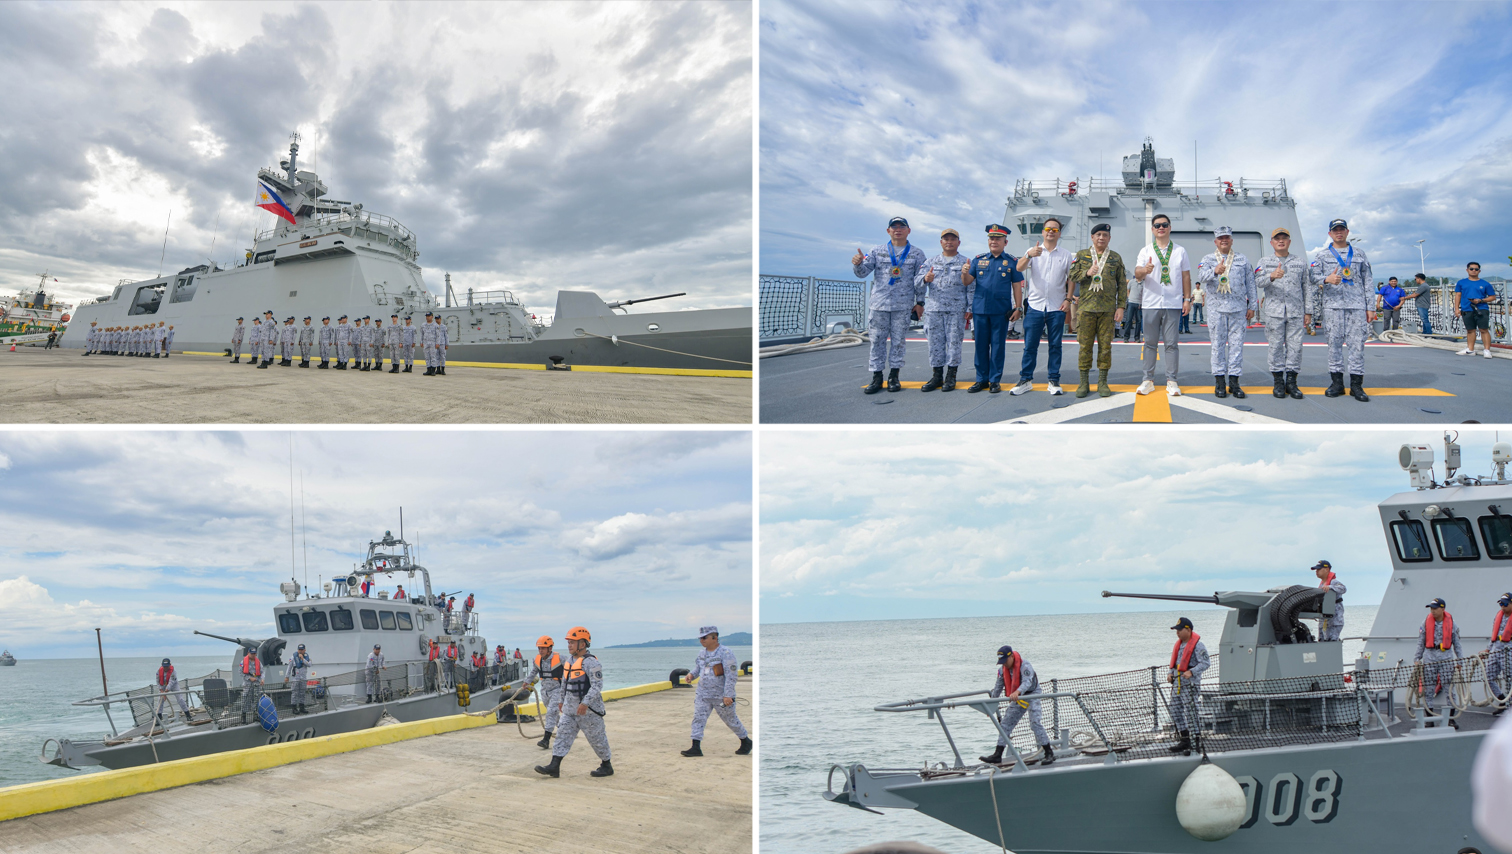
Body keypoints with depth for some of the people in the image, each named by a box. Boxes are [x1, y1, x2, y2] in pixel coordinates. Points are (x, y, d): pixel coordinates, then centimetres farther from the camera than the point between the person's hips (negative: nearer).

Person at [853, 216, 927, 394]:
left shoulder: (916, 254, 8)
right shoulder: (877, 252, 9)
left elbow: (920, 280, 8)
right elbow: (863, 272, 2)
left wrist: (919, 302, 1)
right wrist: (858, 264, -20)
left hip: (903, 305, -1)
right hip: (878, 304, 1)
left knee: (898, 341, 3)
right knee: (877, 340, 0)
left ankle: (893, 376, 11)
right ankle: (877, 377, 6)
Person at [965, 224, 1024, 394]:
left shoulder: (1011, 262, 5)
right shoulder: (978, 259, 10)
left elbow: (1017, 286, 5)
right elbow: (967, 282, 6)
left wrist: (1017, 308, -2)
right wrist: (965, 272, -16)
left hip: (1001, 310, -2)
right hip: (980, 309, 2)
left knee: (998, 346, 2)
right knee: (981, 345, 6)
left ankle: (995, 380, 9)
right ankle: (982, 379, 14)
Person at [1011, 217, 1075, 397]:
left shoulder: (1065, 255, 9)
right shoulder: (1033, 251, 5)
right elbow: (1019, 268, -12)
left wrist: (1068, 299, -1)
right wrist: (1029, 255, -31)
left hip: (1057, 308, 1)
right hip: (1035, 305, -1)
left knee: (1055, 345, 4)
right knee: (1030, 345, 0)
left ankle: (1054, 381, 10)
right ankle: (1026, 380, 6)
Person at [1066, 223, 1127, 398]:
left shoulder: (1116, 258, 10)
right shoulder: (1081, 255, 10)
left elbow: (1122, 284, 9)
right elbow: (1071, 276, 4)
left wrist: (1121, 307, 0)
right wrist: (1087, 273, -14)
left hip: (1108, 309, 0)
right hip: (1086, 308, 0)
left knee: (1105, 345, 1)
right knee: (1085, 345, 0)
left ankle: (1103, 382, 8)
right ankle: (1084, 382, 7)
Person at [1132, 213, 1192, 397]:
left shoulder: (1180, 251, 10)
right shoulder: (1146, 251, 8)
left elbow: (1186, 276, 11)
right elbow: (1137, 273, -5)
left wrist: (1187, 299, 4)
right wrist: (1144, 270, -29)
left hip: (1173, 304, 0)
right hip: (1151, 304, 0)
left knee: (1171, 343, 0)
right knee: (1150, 342, 3)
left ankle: (1171, 380, 3)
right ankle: (1148, 379, 7)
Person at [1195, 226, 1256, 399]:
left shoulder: (1242, 259, 13)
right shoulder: (1208, 259, 8)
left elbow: (1250, 283, 13)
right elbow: (1201, 277, -12)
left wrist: (1251, 306, 8)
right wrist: (1215, 271, -33)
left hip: (1238, 308, 1)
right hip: (1217, 308, -1)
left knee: (1236, 344, 0)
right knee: (1218, 345, 0)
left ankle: (1234, 381, 3)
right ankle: (1219, 381, 5)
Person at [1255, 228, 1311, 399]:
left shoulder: (1300, 263, 14)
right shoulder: (1264, 262, 10)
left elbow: (1307, 288, 14)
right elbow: (1258, 282, -5)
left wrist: (1308, 311, 9)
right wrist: (1272, 276, -26)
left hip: (1296, 312, 1)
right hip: (1273, 312, -1)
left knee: (1295, 346, -1)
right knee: (1275, 346, -2)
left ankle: (1291, 381, 4)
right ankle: (1278, 381, 5)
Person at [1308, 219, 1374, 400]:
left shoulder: (1359, 254, 15)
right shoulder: (1321, 255, 12)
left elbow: (1367, 281, 14)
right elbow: (1313, 276, 0)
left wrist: (1370, 307, 7)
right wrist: (1327, 279, -23)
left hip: (1357, 305, 0)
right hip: (1332, 305, 0)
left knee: (1357, 342, -4)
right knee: (1334, 342, 0)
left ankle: (1356, 384, -1)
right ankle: (1337, 383, 7)